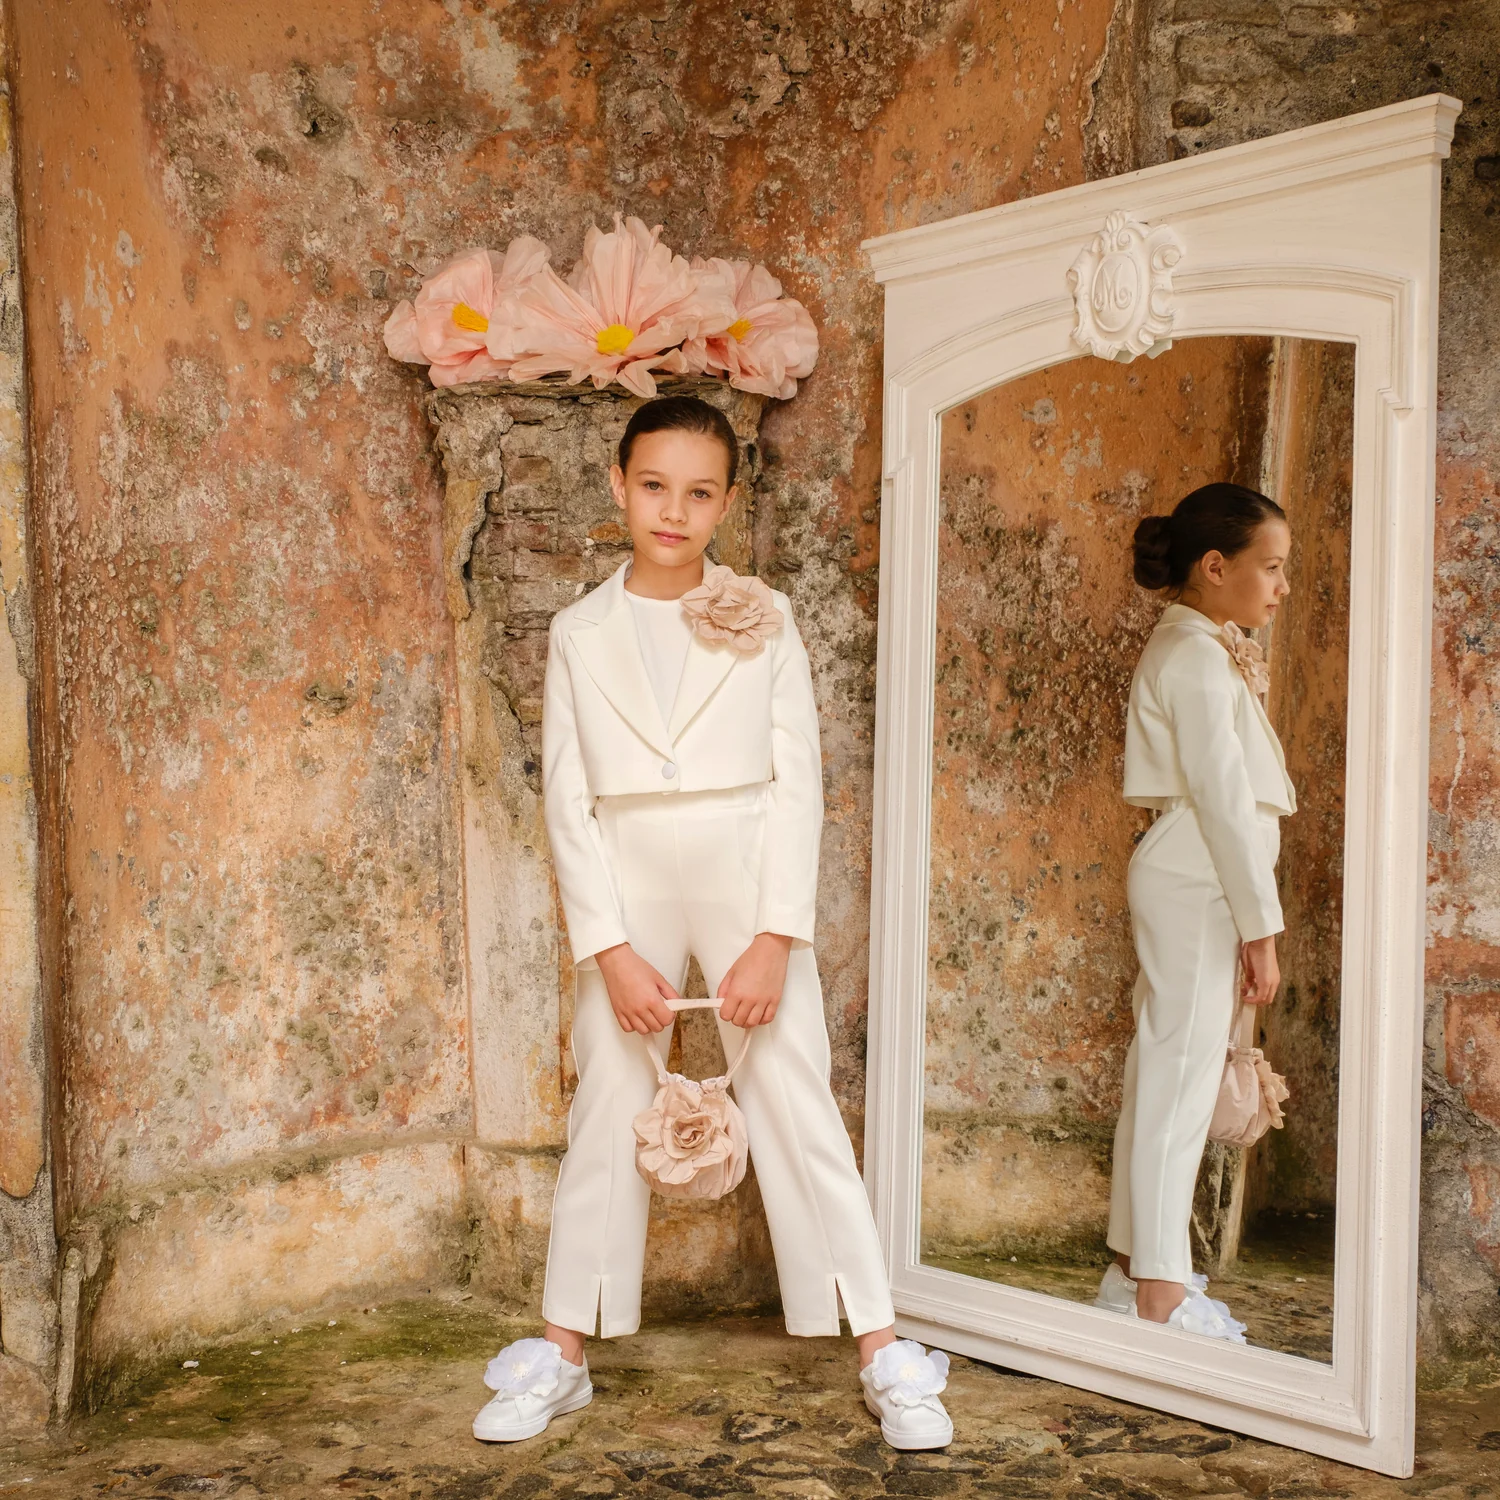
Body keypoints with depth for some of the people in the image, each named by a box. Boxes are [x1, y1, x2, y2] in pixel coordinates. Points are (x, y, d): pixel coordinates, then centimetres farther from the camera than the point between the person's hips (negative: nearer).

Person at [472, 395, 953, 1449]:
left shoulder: (762, 619, 0)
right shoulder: (581, 632, 2)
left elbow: (799, 781, -3)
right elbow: (568, 800, 0)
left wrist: (775, 939, -11)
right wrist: (609, 951, -8)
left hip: (748, 884, -1)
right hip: (629, 895, 1)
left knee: (799, 1112, 2)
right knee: (608, 1116, 9)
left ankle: (884, 1356, 10)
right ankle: (564, 1354, 22)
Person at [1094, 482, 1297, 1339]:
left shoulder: (1197, 650, 17)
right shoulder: (1199, 659, -14)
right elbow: (1223, 797, -18)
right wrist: (1260, 928, -17)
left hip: (1189, 882, 10)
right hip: (1198, 886, -10)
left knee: (1168, 1071, 13)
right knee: (1183, 1072, -6)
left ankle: (1138, 1265, 22)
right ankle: (1158, 1290, 1)